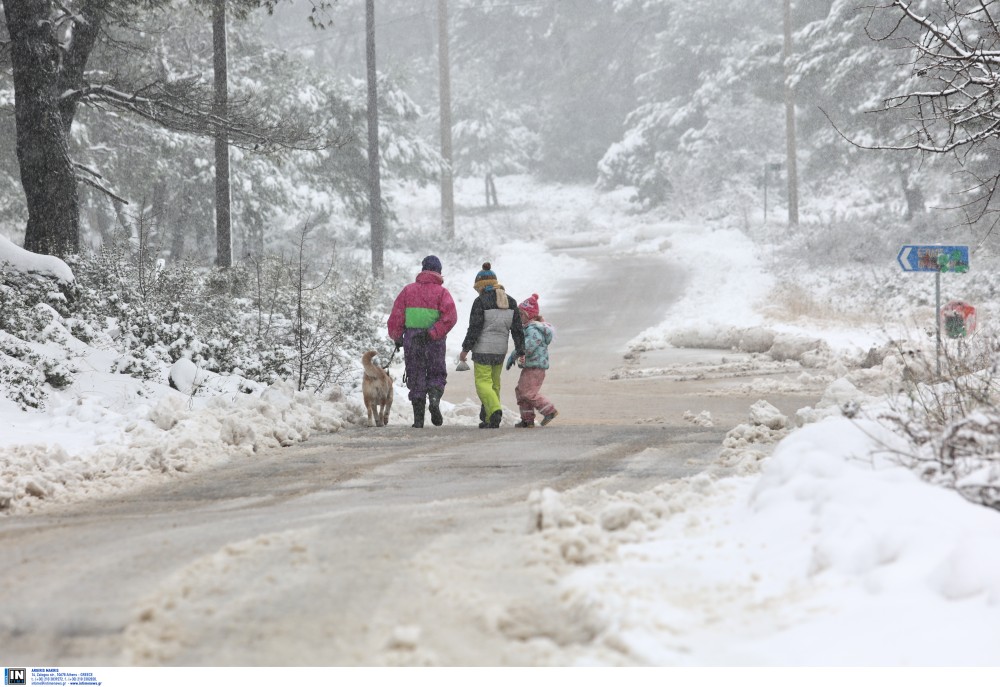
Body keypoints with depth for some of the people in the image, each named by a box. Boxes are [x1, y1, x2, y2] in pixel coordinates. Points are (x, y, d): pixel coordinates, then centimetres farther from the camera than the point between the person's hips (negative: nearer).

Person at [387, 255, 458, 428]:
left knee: (415, 377, 7)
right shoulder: (441, 292, -1)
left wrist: (396, 337, 8)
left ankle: (418, 418, 3)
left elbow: (396, 315, 2)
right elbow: (450, 316, -14)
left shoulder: (408, 290, 5)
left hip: (412, 341, 1)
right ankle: (434, 398, -16)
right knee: (437, 374, 13)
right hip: (434, 342, -1)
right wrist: (434, 333, -14)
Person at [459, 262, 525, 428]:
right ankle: (488, 419, 19)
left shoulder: (481, 301, -11)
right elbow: (517, 329, 6)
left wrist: (465, 349, -8)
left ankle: (495, 411, -24)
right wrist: (521, 352, 9)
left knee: (483, 383, -3)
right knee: (494, 383, 16)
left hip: (483, 348, -6)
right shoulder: (510, 302, 6)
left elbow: (474, 327, -14)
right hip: (501, 349, 6)